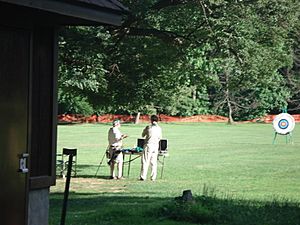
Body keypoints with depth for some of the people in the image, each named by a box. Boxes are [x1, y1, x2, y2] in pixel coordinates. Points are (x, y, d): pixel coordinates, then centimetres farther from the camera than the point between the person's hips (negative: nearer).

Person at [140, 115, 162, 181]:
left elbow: (143, 135, 5)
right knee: (154, 162, 9)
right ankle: (153, 177, 8)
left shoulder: (148, 127, -8)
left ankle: (143, 177, -5)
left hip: (148, 145, -4)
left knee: (145, 161, -2)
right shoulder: (159, 128, 3)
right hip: (155, 145, 4)